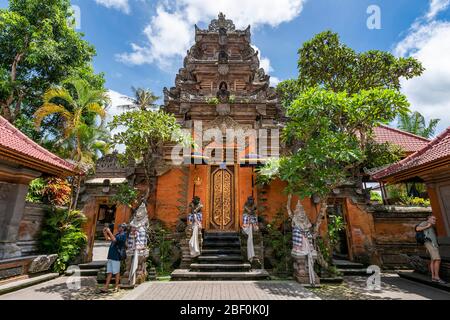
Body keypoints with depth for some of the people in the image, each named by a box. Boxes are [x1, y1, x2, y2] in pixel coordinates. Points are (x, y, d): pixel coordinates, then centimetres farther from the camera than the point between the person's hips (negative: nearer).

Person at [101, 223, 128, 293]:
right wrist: (105, 232, 10)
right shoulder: (117, 234, 19)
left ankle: (116, 287, 10)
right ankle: (106, 287, 12)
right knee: (109, 272, 8)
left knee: (116, 272, 0)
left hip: (116, 256, -8)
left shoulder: (123, 235, -10)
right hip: (111, 256, 8)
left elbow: (114, 239, -24)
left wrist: (109, 232, -17)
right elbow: (108, 239, 24)